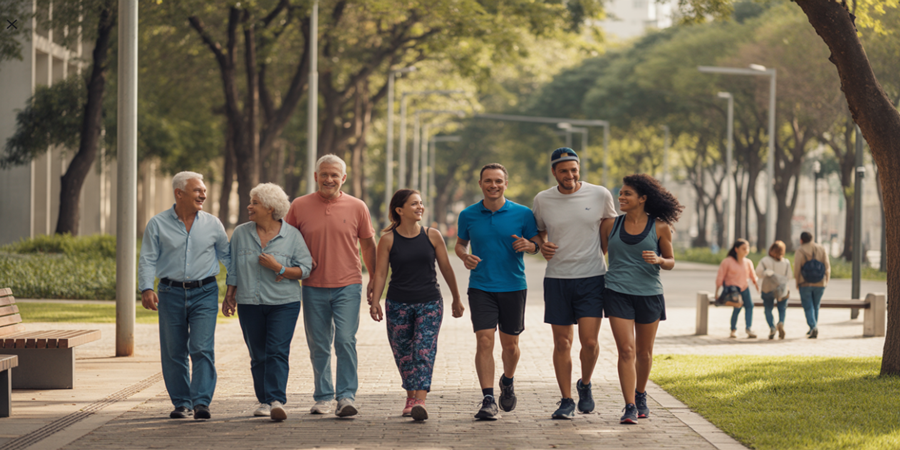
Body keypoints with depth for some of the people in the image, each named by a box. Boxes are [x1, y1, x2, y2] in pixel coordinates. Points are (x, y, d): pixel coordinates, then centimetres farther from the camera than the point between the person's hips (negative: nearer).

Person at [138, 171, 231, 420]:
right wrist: (146, 288, -13)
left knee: (202, 349, -11)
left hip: (204, 293, 0)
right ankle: (181, 402, 16)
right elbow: (148, 259, 0)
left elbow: (227, 255, 17)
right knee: (173, 352, 5)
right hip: (171, 293, 0)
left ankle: (201, 402, -12)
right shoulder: (158, 224, 3)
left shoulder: (212, 224, 8)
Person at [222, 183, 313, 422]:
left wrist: (278, 268, -15)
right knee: (258, 355, 5)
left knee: (278, 352, -14)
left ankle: (277, 400, -21)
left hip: (284, 303, -3)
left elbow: (305, 268, -2)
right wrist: (230, 295, 10)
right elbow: (233, 268, 13)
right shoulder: (241, 234, 7)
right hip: (249, 304, 3)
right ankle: (264, 401, 14)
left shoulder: (292, 235, -1)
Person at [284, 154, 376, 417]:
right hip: (313, 287, 1)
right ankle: (323, 398, 18)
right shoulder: (299, 206, 2)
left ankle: (346, 397, -8)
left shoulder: (356, 207, 3)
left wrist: (374, 280, 11)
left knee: (345, 340, -12)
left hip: (348, 287, -1)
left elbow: (368, 245, 11)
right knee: (318, 346, 7)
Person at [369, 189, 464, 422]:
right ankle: (411, 396, 24)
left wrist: (456, 299, 15)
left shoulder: (432, 236, 2)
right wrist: (375, 302, -10)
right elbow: (380, 273, 0)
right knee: (403, 353, 6)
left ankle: (420, 401, -22)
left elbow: (446, 268, 10)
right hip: (398, 304, 0)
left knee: (424, 351, -13)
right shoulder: (388, 239, -1)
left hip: (430, 303, 0)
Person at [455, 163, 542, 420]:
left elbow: (538, 243, 7)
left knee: (510, 344, 8)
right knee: (484, 341, -12)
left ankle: (508, 382, 38)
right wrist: (465, 256, -6)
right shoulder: (468, 215, 4)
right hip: (481, 287, 0)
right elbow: (460, 243, 17)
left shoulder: (522, 214, 0)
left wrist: (529, 245, -17)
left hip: (514, 286, 0)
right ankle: (488, 400, -12)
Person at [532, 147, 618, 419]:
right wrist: (542, 246, -3)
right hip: (557, 278, 1)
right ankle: (566, 401, 13)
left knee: (589, 341, -10)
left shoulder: (600, 195, -2)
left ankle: (585, 385, 18)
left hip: (592, 277, -1)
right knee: (562, 343, 3)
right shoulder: (542, 200, 2)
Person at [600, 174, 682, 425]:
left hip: (649, 294, 0)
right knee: (626, 350, -11)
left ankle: (640, 396, 36)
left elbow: (671, 262, 7)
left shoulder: (660, 228, -1)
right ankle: (630, 407, -11)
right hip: (618, 293, 0)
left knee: (644, 352, 11)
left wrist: (658, 260, -15)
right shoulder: (611, 225, 4)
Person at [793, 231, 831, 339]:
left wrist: (797, 283, 3)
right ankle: (813, 329, 23)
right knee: (816, 306, 18)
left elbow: (796, 269, -10)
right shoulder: (821, 249, 3)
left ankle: (813, 327, -18)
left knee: (808, 307, 1)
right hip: (819, 284, 3)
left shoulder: (799, 252, -7)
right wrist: (826, 281, 9)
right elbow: (827, 266, 0)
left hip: (805, 284, -3)